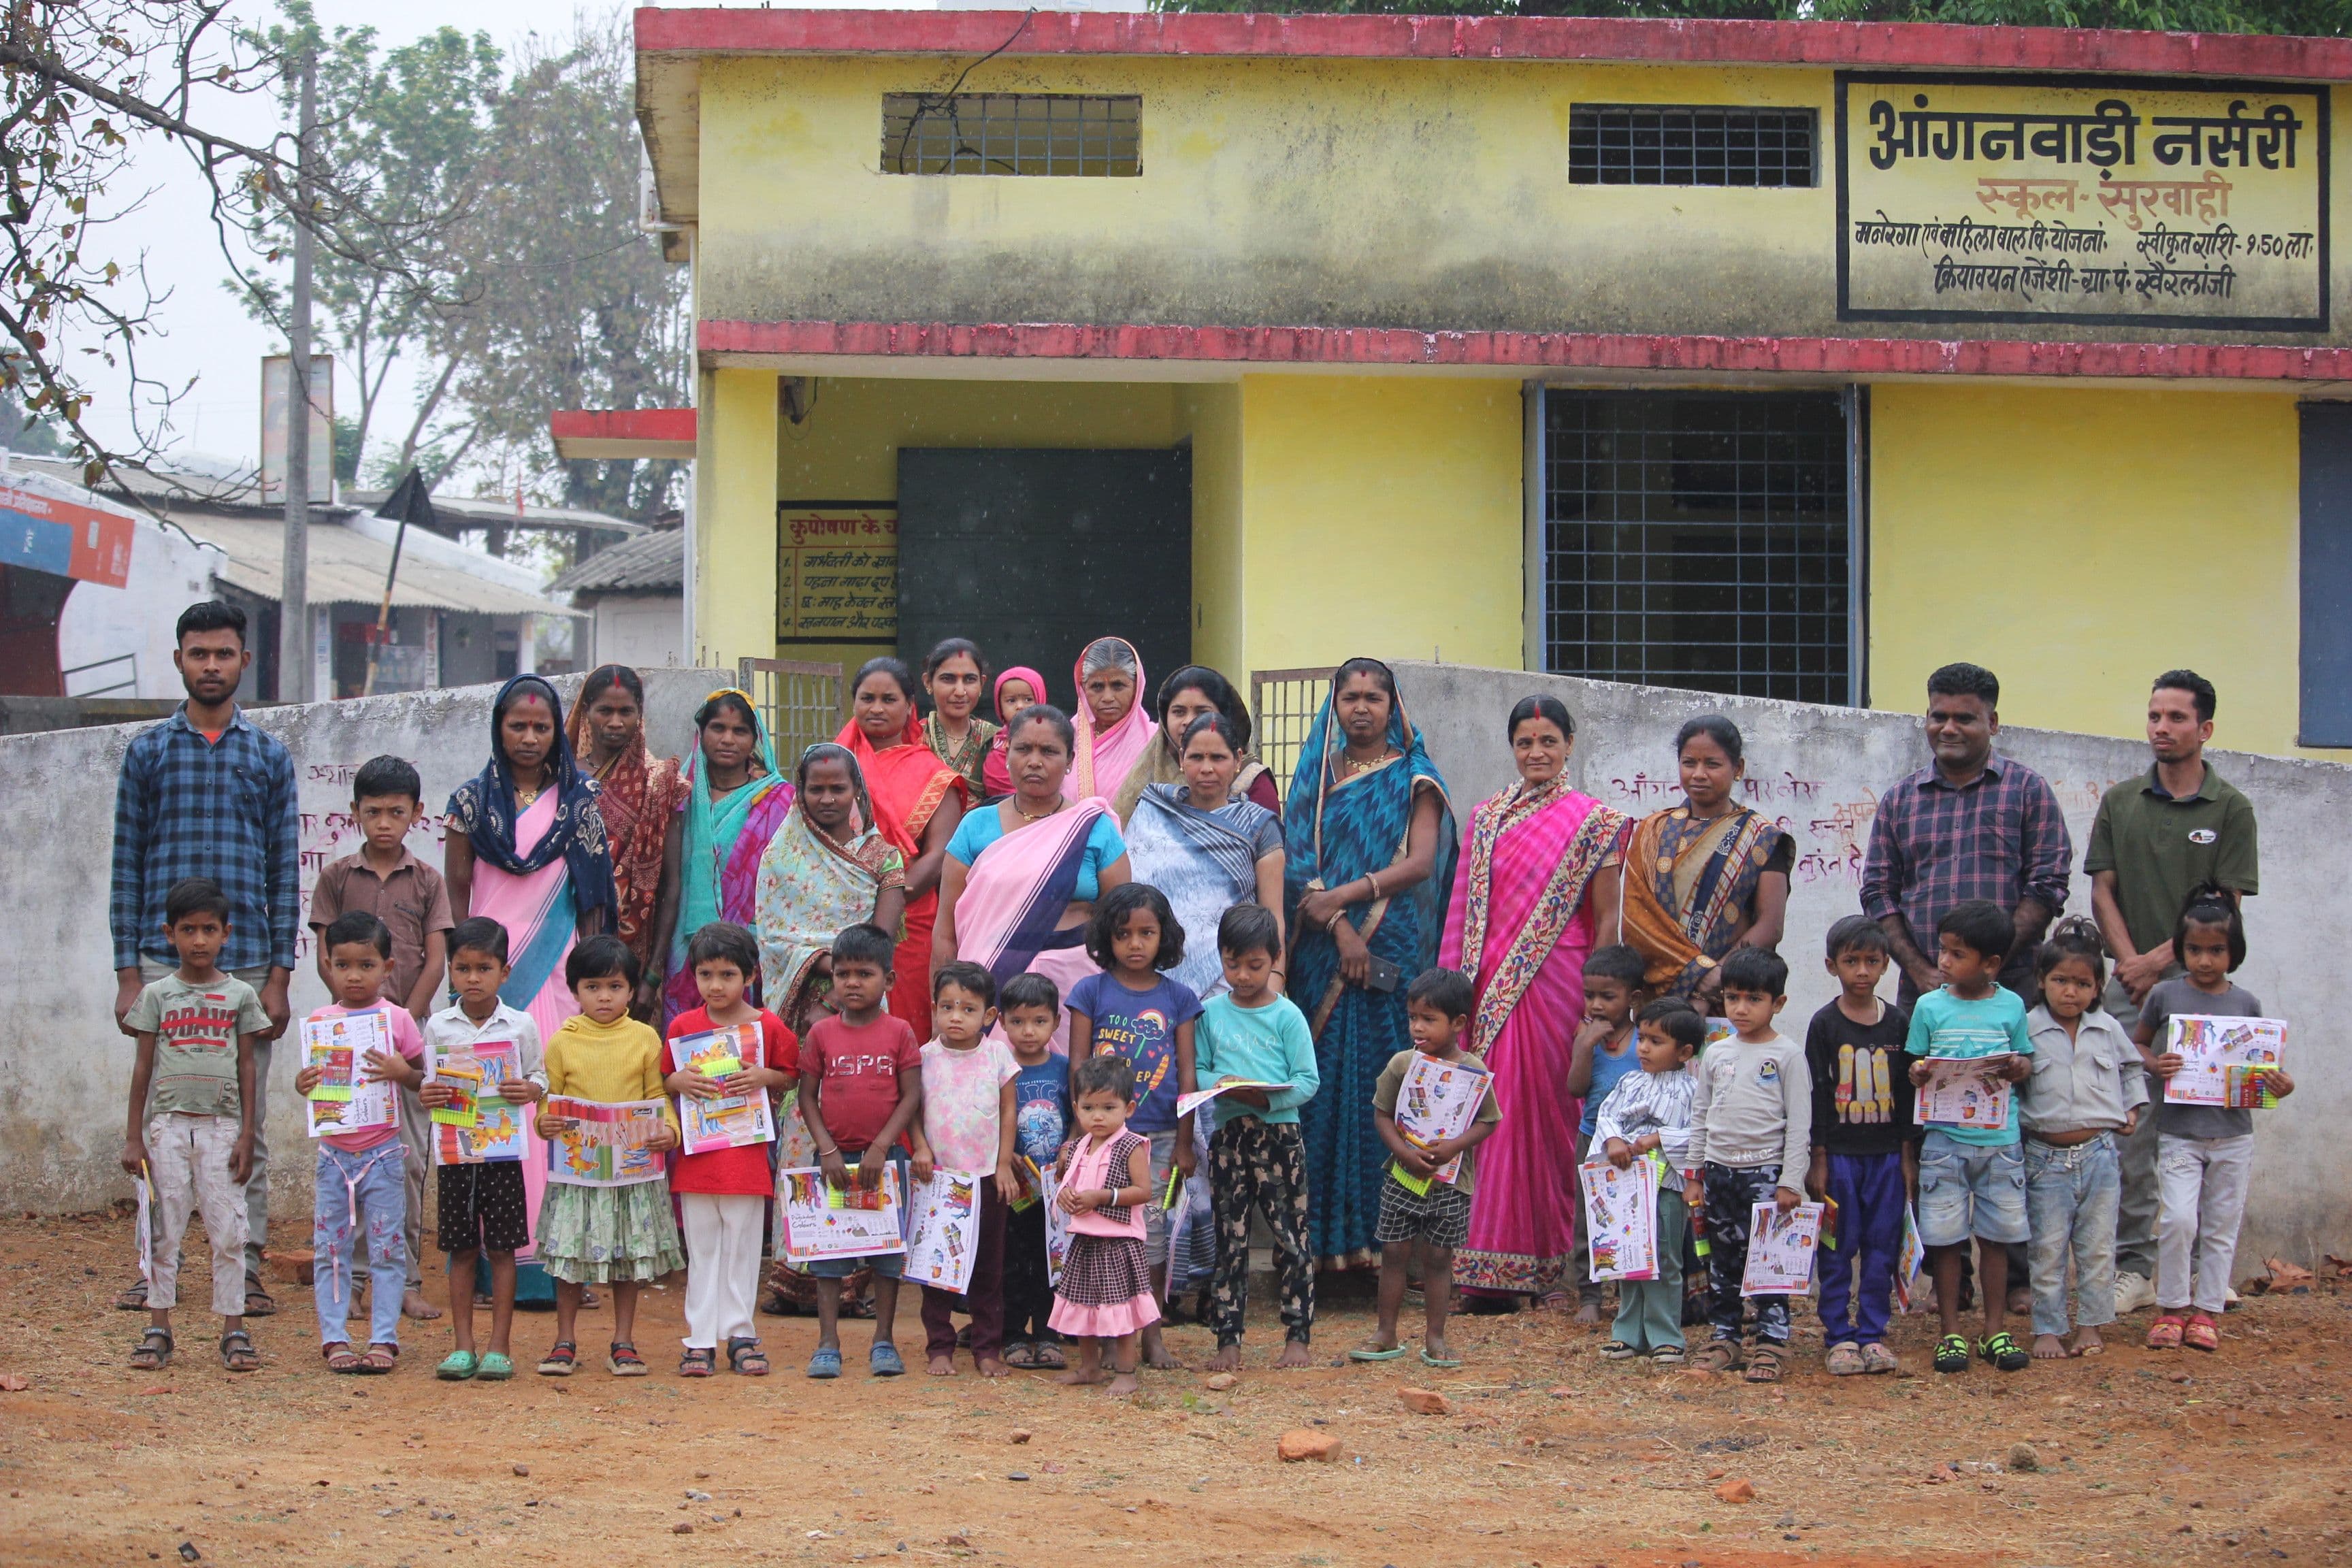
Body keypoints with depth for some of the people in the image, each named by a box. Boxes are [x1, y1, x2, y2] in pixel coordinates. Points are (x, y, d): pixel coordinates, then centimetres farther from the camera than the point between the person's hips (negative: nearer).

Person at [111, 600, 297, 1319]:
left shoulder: (269, 757, 8)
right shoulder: (148, 750, 8)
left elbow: (286, 872, 6)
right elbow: (128, 865, 6)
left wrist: (279, 976, -1)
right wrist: (128, 973, 0)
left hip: (247, 964, 0)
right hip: (163, 963, 0)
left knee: (246, 1122, 2)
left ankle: (245, 1266, 7)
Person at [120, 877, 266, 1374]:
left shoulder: (239, 995, 6)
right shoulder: (157, 995, 6)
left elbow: (246, 1068, 6)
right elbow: (143, 1067, 7)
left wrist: (246, 1135, 0)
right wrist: (133, 1137, 3)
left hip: (221, 1125, 0)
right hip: (168, 1123, 0)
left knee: (228, 1230, -1)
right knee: (165, 1229, 3)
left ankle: (234, 1331, 4)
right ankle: (158, 1330, 9)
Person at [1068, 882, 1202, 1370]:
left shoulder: (1177, 997, 5)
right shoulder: (1091, 992, 1)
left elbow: (1187, 1074, 5)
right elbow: (1078, 1067, 1)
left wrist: (1184, 1142, 2)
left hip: (1159, 1135, 1)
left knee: (1152, 1233, 2)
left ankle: (1152, 1334, 11)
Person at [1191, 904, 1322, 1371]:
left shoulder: (1287, 1016, -3)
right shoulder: (1211, 1013, 6)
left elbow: (1308, 1081, -6)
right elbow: (1197, 1071, 8)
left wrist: (1268, 1097, -22)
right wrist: (1222, 1084, -13)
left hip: (1280, 1135, -2)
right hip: (1228, 1136, 2)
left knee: (1291, 1240, 1)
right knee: (1229, 1241, 6)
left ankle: (1298, 1337, 8)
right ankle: (1228, 1341, 10)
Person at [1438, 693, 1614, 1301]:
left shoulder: (1592, 822, 2)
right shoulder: (1486, 818, 13)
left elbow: (1606, 919, 0)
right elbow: (1465, 910, 13)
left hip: (1556, 984, -3)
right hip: (1492, 988, 3)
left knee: (1548, 1117, -2)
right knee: (1496, 1115, 0)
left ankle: (1554, 1268, 5)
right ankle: (1493, 1268, 4)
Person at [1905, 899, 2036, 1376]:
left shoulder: (2010, 1006, 2)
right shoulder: (1930, 1007, 1)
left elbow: (2025, 1063, 10)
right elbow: (1915, 1065, 6)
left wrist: (2016, 1068, -13)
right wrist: (1918, 1073, -16)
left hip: (1999, 1139, 1)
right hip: (1944, 1138, 0)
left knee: (1996, 1236, 7)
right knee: (1945, 1237, 1)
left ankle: (1995, 1330, 17)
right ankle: (1951, 1332, 12)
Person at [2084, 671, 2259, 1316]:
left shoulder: (2230, 809, 2)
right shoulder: (2120, 802, 11)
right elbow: (2103, 890, 9)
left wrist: (2159, 960, -11)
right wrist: (2130, 962, -6)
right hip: (2131, 985, 2)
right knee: (2130, 1131, -1)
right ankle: (2134, 1267, 3)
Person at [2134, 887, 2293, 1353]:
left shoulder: (2246, 1003, 3)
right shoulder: (2165, 995, -1)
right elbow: (2138, 1044, 10)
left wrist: (2277, 1083, -11)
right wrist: (2156, 1065, -11)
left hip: (2233, 1134, 2)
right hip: (2179, 1133, -2)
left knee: (2221, 1226, 7)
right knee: (2178, 1219, -12)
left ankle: (2206, 1311, 18)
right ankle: (2171, 1308, 3)